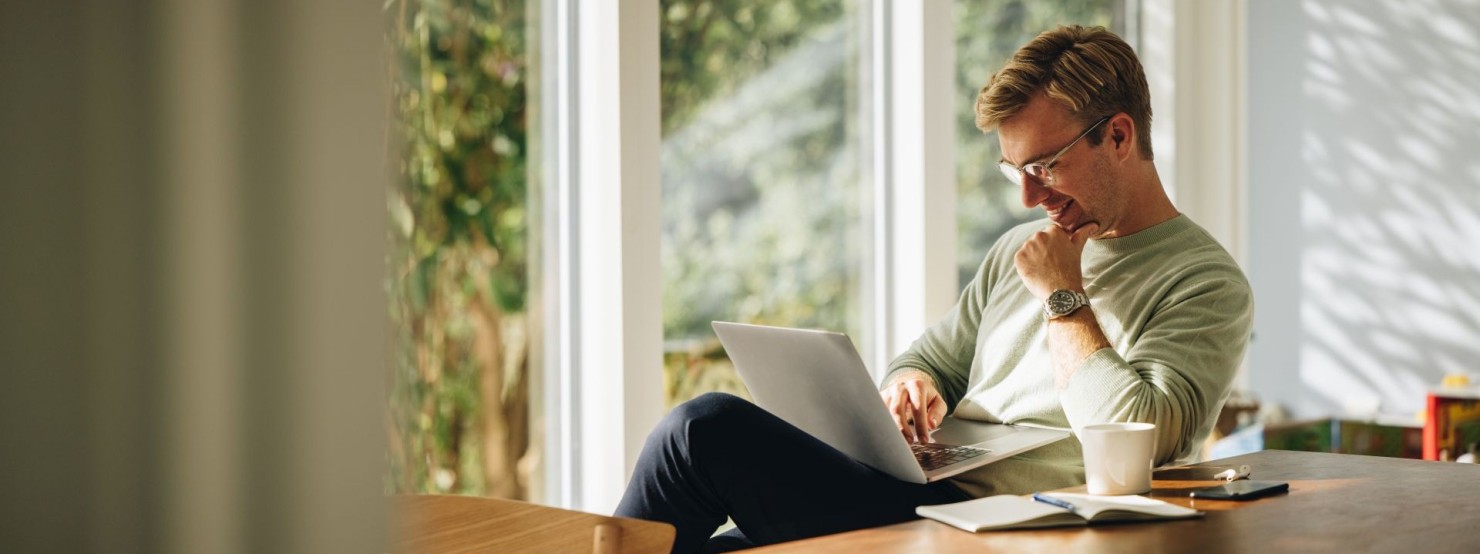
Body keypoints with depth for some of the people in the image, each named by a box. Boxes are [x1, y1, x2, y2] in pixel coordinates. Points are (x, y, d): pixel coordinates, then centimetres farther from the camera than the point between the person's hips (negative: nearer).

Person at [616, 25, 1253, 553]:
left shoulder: (1208, 284, -3)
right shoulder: (1020, 250, 22)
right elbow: (930, 358, 28)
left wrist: (1063, 298, -7)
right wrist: (911, 385, 3)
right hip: (917, 496, 8)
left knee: (705, 429, -18)